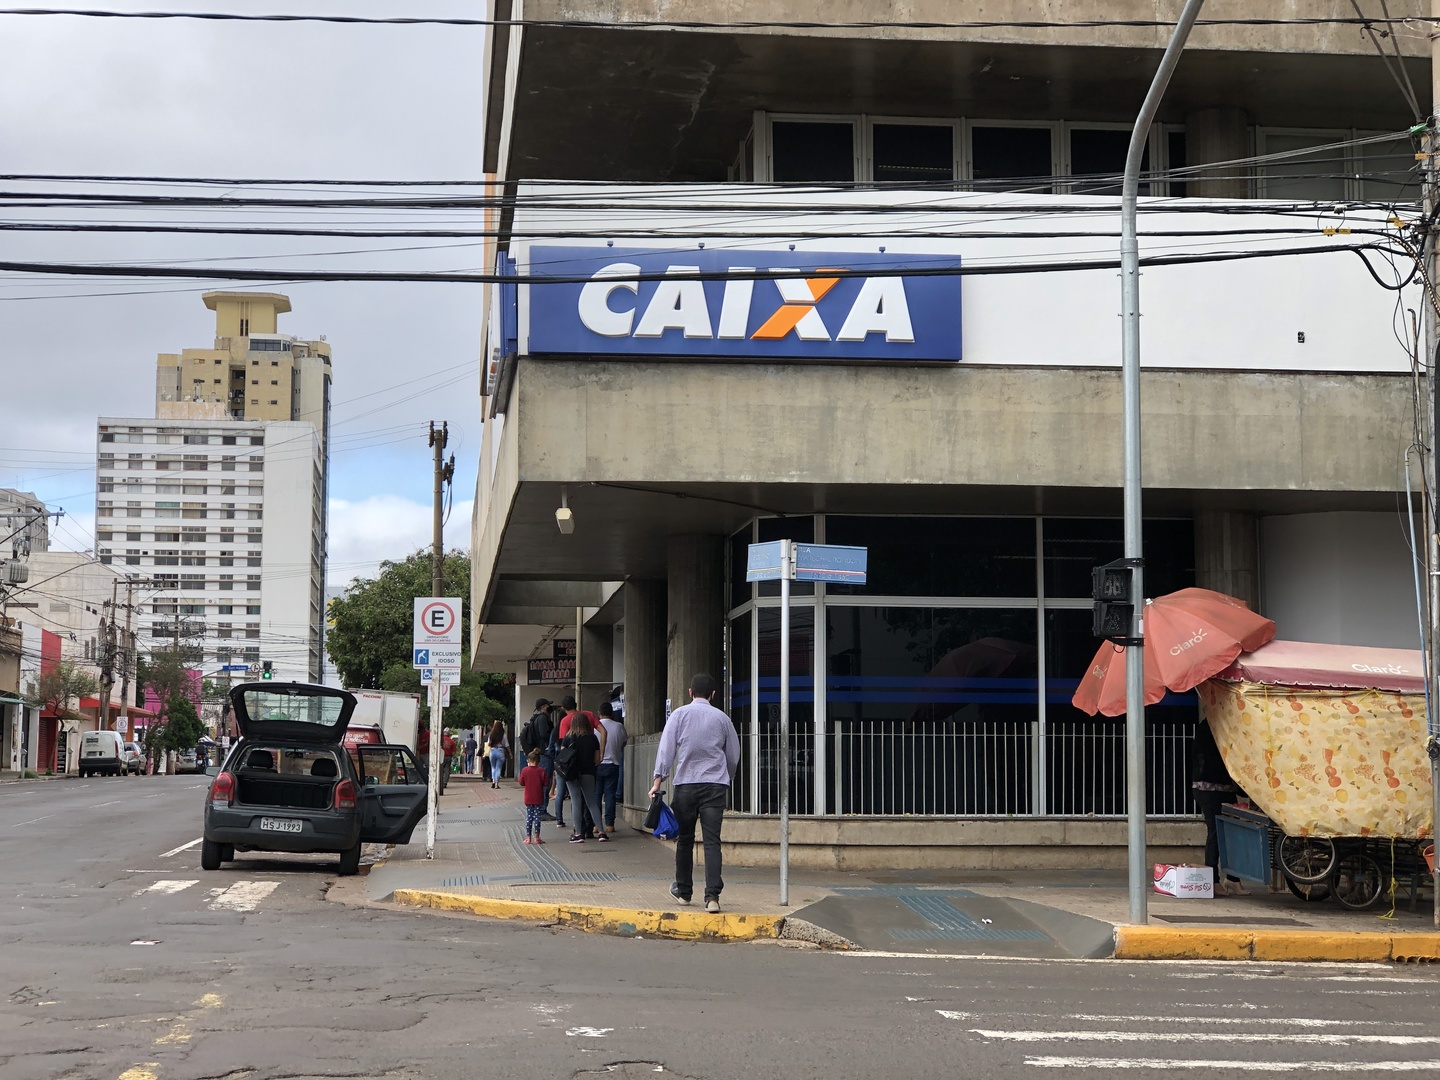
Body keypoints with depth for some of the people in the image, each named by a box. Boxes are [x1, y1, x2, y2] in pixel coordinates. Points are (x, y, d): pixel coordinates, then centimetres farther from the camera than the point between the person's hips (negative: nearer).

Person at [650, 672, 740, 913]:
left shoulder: (679, 714, 3)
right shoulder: (722, 718, 9)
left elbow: (666, 748, -4)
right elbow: (734, 755, 16)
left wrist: (658, 780, -4)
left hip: (685, 784, 0)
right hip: (715, 785, 0)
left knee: (685, 839, 13)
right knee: (712, 841, -5)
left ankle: (683, 891, 25)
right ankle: (712, 896, -16)